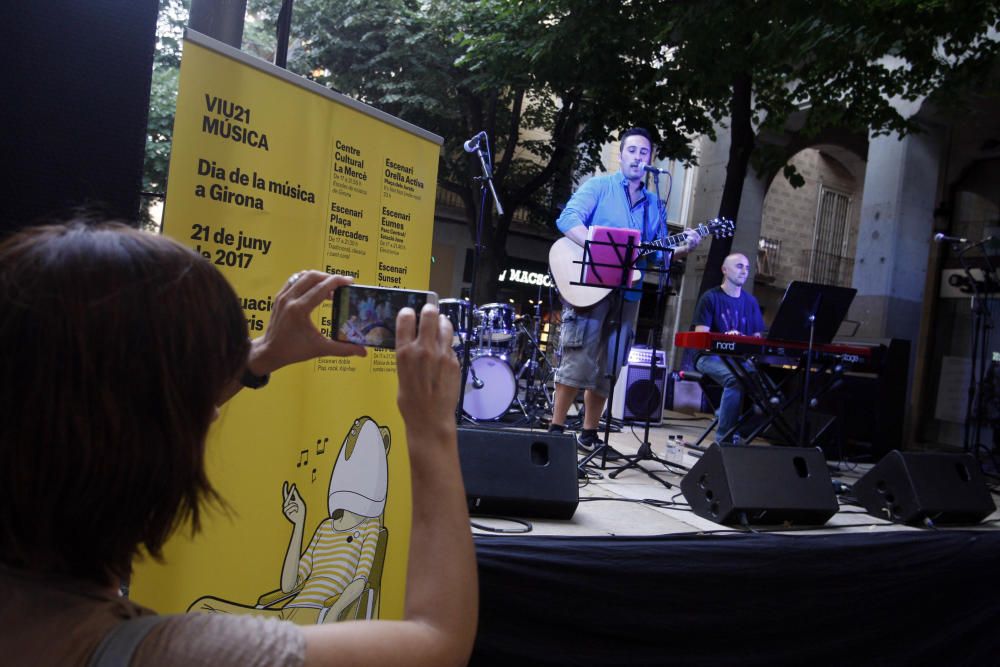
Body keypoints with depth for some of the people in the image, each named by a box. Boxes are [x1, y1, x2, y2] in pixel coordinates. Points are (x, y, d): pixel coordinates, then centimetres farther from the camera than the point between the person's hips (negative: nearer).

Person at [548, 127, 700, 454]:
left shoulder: (653, 203, 18)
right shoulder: (598, 186, 2)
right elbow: (567, 219, -13)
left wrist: (683, 248, -2)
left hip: (628, 292, 6)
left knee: (609, 367, 8)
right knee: (579, 360, -10)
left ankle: (589, 434, 17)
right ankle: (556, 429, -1)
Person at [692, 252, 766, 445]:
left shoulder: (750, 302, 15)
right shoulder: (710, 298, 1)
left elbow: (757, 337, 15)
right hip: (710, 356, -4)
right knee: (735, 378, -35)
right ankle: (724, 439, -27)